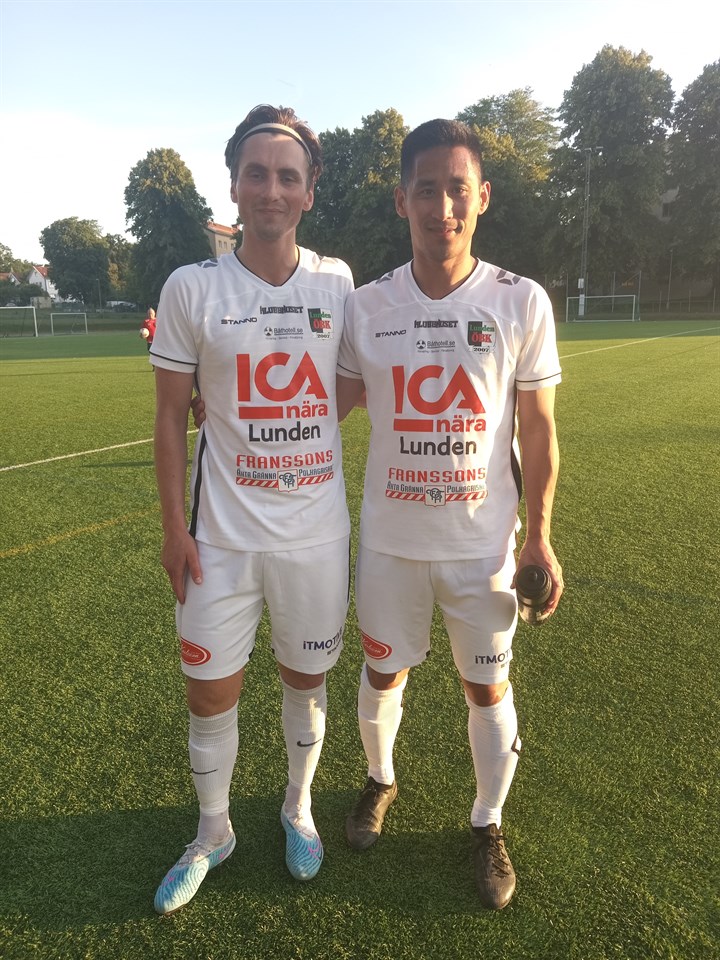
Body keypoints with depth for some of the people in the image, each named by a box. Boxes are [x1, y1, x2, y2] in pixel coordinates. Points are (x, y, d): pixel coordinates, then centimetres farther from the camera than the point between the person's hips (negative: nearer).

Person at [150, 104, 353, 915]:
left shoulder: (336, 282, 1)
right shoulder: (192, 288, -4)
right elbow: (171, 416, -2)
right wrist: (172, 527, -4)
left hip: (317, 532, 2)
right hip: (221, 534, -1)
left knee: (307, 679, 16)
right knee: (209, 692, 9)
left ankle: (298, 807, 44)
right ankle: (213, 832, 37)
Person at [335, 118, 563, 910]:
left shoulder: (521, 302, -7)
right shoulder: (364, 307, -4)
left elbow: (537, 430, -2)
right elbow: (327, 405, 7)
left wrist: (540, 534, -3)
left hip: (483, 541, -1)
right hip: (389, 541, 2)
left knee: (488, 687, 11)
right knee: (383, 673, 18)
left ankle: (488, 825, 38)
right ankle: (379, 779, 48)